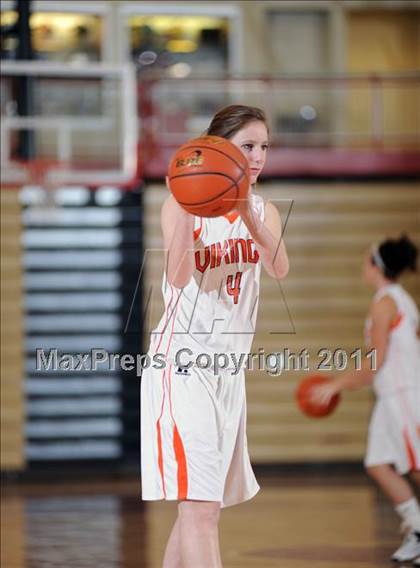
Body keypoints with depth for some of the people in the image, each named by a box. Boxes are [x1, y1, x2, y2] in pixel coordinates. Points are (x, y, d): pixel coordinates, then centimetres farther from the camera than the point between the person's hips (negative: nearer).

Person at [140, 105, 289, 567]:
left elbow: (280, 269, -14)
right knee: (200, 505, -16)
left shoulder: (264, 212, 7)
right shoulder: (181, 206, -7)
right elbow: (178, 278, -21)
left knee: (204, 503, 14)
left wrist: (247, 214, -31)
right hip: (184, 358, -7)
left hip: (229, 364, 7)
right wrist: (189, 210, -31)